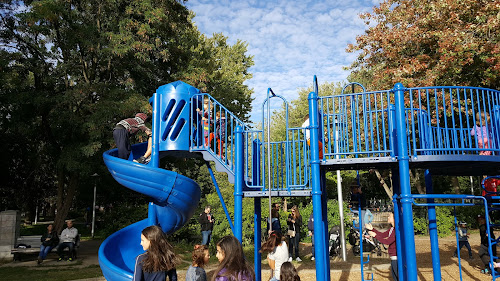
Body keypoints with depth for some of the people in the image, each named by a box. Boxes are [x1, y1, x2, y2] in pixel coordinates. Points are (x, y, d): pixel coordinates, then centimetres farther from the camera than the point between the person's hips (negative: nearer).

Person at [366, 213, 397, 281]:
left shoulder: (397, 230, -23)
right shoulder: (392, 229, 7)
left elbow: (387, 242, -24)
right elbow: (383, 235, 13)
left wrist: (375, 235, -22)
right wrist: (372, 229, 7)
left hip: (396, 257, -9)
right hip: (393, 257, 9)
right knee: (394, 275, 21)